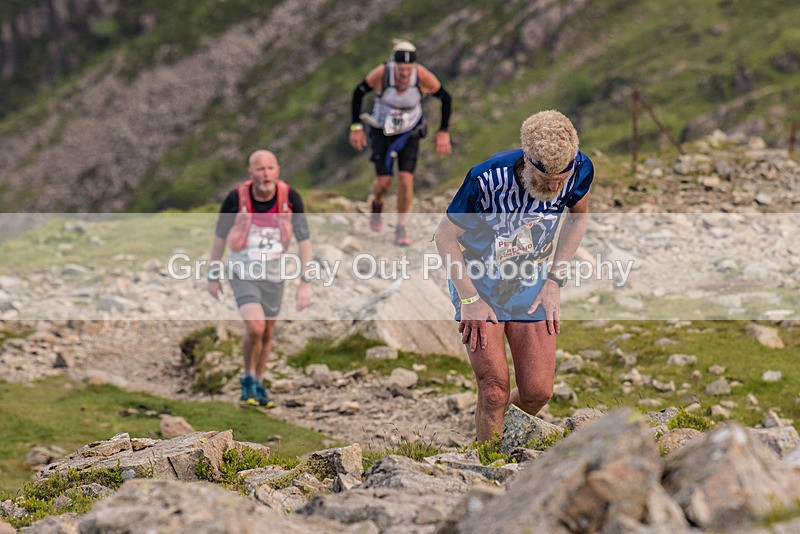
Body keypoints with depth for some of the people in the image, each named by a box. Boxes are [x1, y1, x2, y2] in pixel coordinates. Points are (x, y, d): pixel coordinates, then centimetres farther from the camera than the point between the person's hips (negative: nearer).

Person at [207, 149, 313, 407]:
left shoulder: (290, 197, -15)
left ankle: (257, 384, 34)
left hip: (274, 274, 3)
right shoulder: (236, 198, -19)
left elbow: (304, 239, -8)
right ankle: (248, 379, 7)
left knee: (267, 334, 12)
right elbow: (220, 236, -3)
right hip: (243, 272, -3)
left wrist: (305, 282, -13)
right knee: (255, 328, -19)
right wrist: (213, 276, 3)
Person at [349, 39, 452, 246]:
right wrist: (356, 127, -10)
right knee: (384, 181, -5)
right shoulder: (381, 74, -28)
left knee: (406, 179, -13)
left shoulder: (423, 77, -28)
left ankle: (401, 229, 4)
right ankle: (377, 206, 32)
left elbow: (445, 98, -10)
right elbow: (359, 92, -10)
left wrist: (443, 133, -11)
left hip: (409, 133, 0)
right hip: (382, 131, 0)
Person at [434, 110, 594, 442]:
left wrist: (555, 280, 0)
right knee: (494, 390, -12)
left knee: (538, 393, -2)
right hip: (477, 280, -3)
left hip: (530, 285, 3)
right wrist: (469, 300, -14)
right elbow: (445, 236, -15)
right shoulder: (487, 179, -31)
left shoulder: (579, 170, -20)